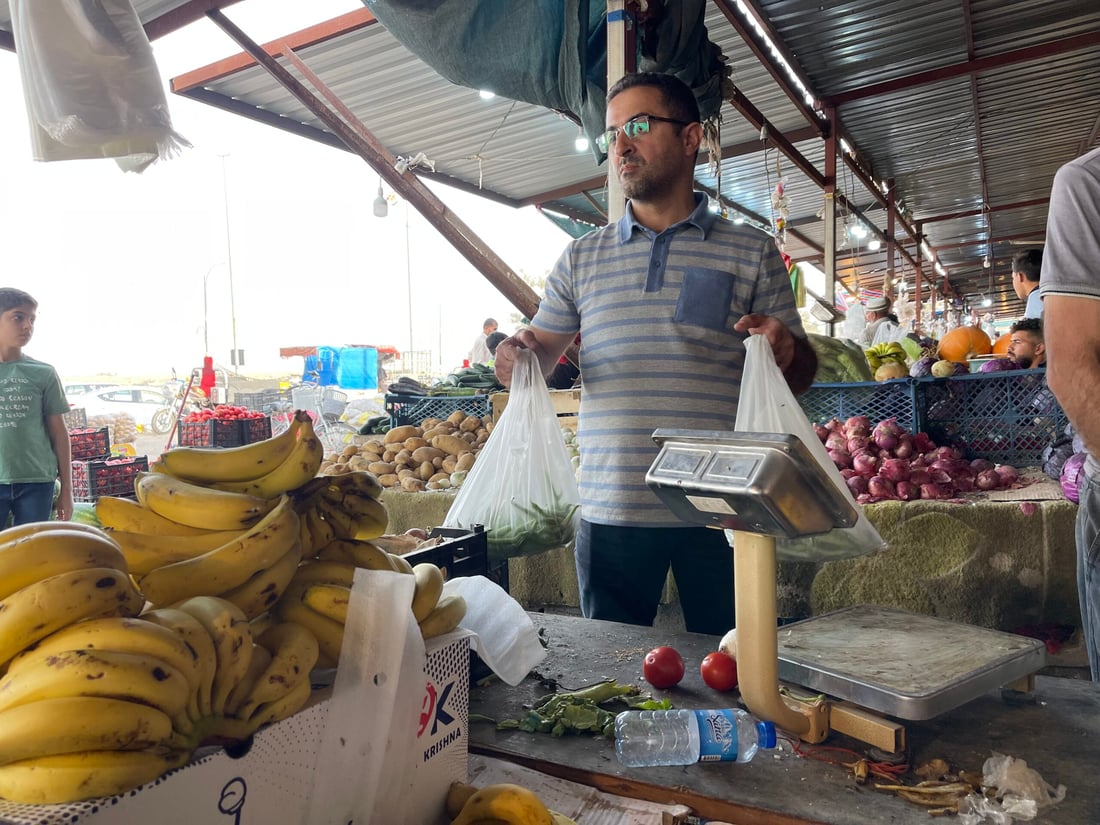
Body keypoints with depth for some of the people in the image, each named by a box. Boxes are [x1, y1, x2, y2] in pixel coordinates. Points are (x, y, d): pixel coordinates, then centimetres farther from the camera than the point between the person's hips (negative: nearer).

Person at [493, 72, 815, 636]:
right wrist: (516, 357, -10)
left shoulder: (751, 253, 6)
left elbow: (798, 376, 6)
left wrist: (788, 352, -16)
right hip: (610, 510, 2)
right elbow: (539, 355, 12)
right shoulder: (581, 258, 11)